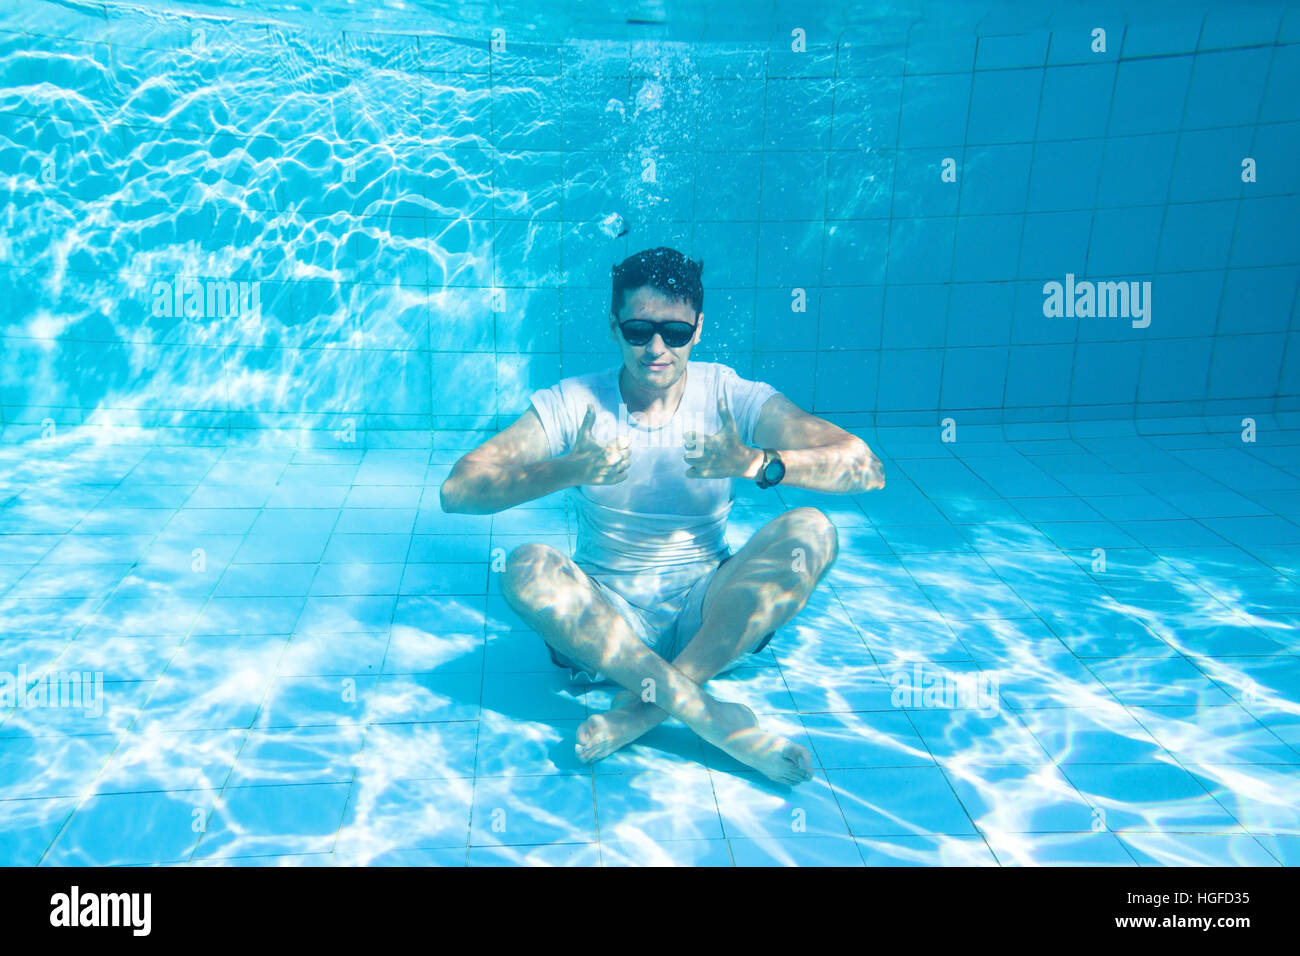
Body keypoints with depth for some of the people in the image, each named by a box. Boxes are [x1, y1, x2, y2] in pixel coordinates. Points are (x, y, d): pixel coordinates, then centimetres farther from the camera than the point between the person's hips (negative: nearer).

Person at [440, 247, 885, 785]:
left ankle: (645, 706, -25)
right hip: (603, 619, 0)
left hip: (710, 619, 1)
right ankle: (708, 716, -30)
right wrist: (569, 470, -32)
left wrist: (753, 462, -34)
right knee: (527, 567, -29)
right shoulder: (572, 404, -5)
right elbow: (457, 491, -15)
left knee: (811, 531, -22)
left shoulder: (734, 398, -5)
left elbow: (866, 469, -16)